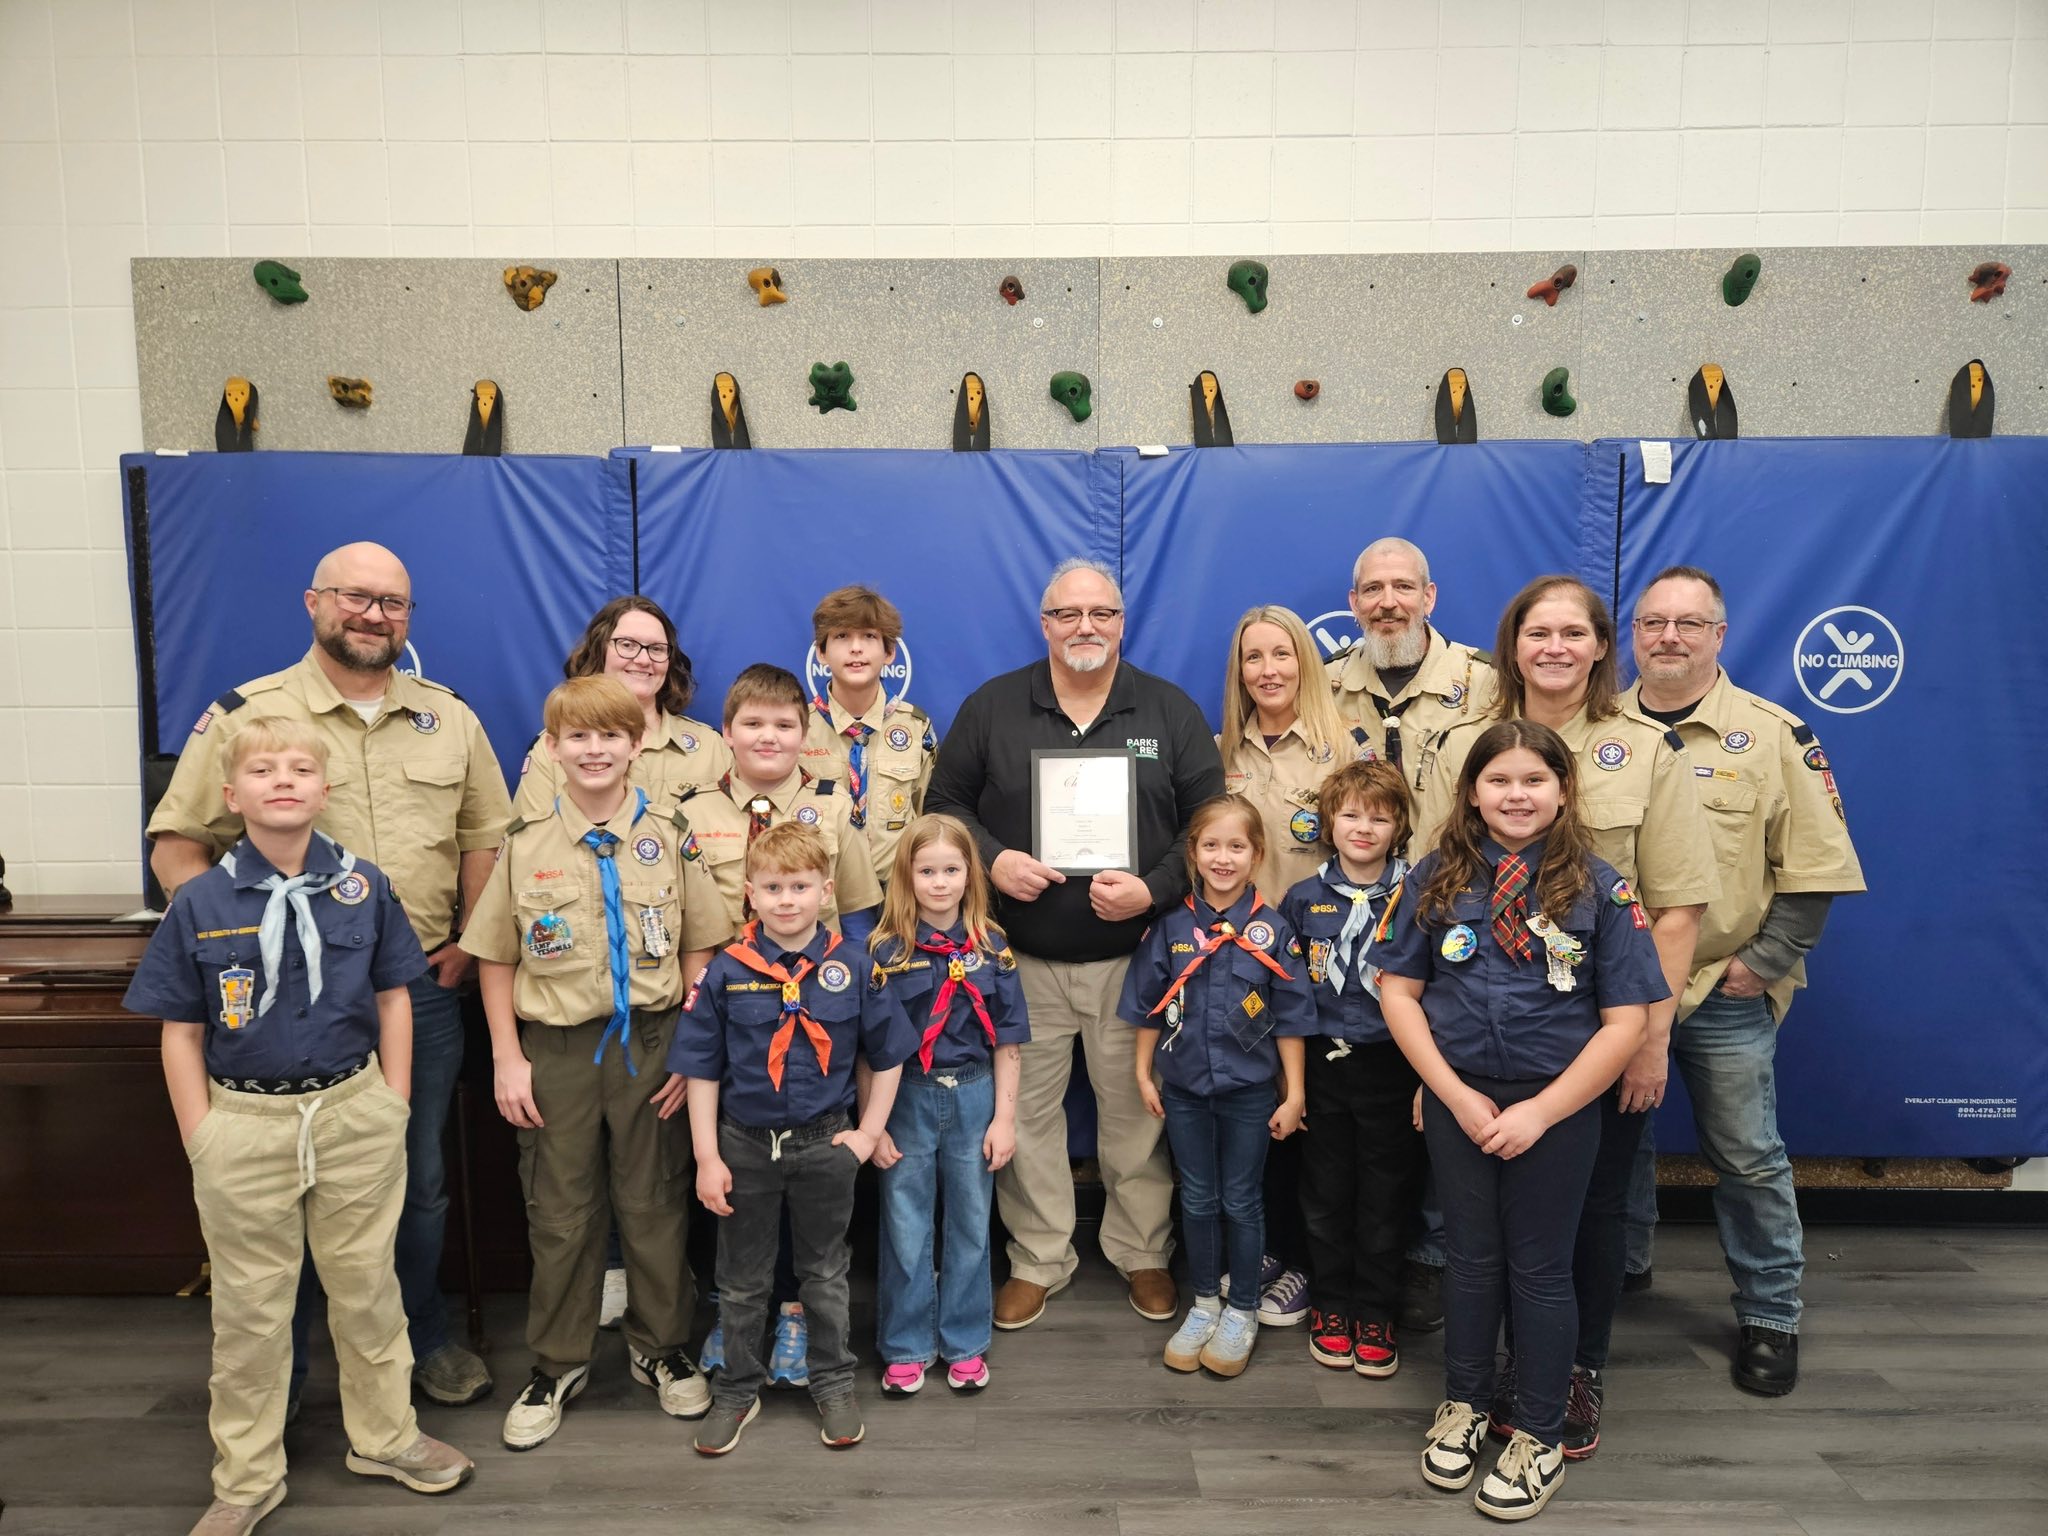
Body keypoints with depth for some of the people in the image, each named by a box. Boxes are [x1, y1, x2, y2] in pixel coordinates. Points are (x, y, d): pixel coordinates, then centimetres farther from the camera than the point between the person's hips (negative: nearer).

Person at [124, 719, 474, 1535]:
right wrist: (201, 1142, -3)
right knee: (249, 1307, 13)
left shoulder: (363, 887, -3)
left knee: (366, 1285, 15)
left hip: (355, 1113, 1)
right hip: (245, 1123, 0)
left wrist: (393, 1108, 1)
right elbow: (181, 1032, 0)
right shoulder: (199, 903, -6)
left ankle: (384, 1435, 35)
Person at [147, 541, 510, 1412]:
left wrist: (470, 941, 3)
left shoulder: (449, 719, 7)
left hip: (422, 988, 3)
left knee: (420, 1179, 15)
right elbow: (176, 844, -1)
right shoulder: (246, 716, -3)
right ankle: (278, 1368, 28)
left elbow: (485, 835, 12)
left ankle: (423, 1339, 34)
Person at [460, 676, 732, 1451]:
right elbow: (495, 959, 3)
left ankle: (660, 1347, 32)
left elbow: (700, 948, 0)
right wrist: (508, 1059, -2)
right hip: (557, 1047, 1)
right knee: (560, 1213, 12)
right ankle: (557, 1364, 31)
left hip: (650, 1041, 0)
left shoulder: (671, 836, -3)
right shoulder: (525, 843, -1)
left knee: (653, 1204, 12)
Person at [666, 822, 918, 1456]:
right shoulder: (726, 971, -9)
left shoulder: (851, 968, -8)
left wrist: (869, 1131, -3)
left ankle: (833, 1385, 35)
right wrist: (707, 1157, -6)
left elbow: (886, 1056, 2)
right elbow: (701, 1069, -4)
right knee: (742, 1280, 16)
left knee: (825, 1274, 17)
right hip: (746, 1145, 0)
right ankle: (737, 1391, 34)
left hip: (824, 1144, 0)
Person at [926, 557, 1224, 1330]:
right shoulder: (991, 707, 2)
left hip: (1134, 958, 0)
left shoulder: (1171, 711, 2)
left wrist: (1155, 889, -15)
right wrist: (992, 860, -13)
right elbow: (944, 802, 5)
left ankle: (1145, 1255, 30)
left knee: (1137, 1113, 9)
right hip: (1022, 960, 1)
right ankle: (1037, 1259, 28)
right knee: (1025, 1113, 9)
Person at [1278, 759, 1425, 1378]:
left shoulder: (1415, 897, -4)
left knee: (1385, 1198, 9)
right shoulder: (1303, 898, 1)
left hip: (1391, 1066, -1)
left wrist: (1429, 1075, -4)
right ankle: (1330, 1304, 28)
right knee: (1326, 1193, 12)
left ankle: (1375, 1314, 25)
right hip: (1324, 1065, 2)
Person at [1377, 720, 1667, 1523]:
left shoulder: (1598, 887, -8)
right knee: (1471, 1256, 15)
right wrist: (1456, 1095, -10)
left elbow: (1626, 1020, -9)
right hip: (1456, 1099, 2)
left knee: (1540, 1268, 11)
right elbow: (1399, 991, -2)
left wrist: (1540, 1111, -13)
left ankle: (1540, 1439, 28)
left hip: (1556, 1105, -1)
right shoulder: (1437, 878, -3)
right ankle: (1463, 1403, 37)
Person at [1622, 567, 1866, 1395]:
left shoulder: (1772, 735, -4)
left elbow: (1817, 866, -3)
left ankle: (1770, 1316, 25)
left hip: (1725, 994, -2)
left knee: (1748, 1157, 8)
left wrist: (1767, 962, -8)